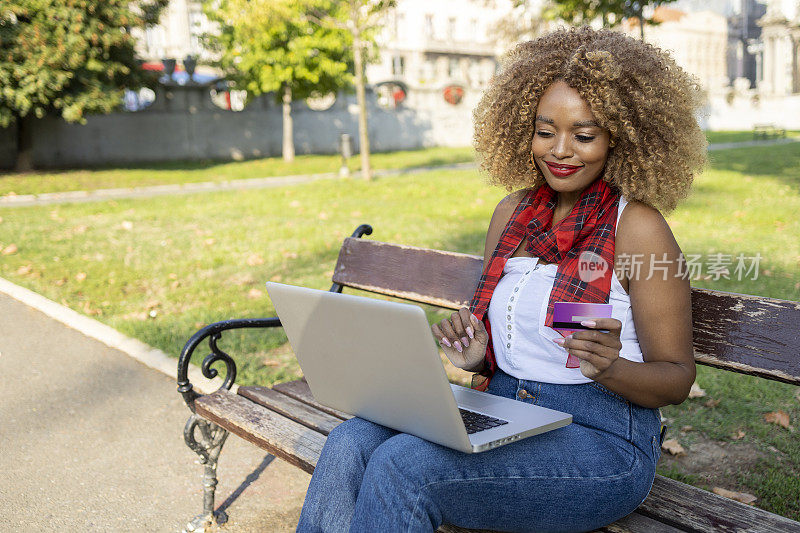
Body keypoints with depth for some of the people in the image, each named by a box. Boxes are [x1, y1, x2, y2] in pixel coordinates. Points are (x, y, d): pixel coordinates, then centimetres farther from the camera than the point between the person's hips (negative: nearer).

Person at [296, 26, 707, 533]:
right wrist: (473, 355, -5)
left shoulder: (637, 227, -8)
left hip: (597, 436, -5)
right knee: (349, 445, -20)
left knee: (402, 465, -28)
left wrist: (610, 367, -26)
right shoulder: (514, 212, 11)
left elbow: (677, 377, -5)